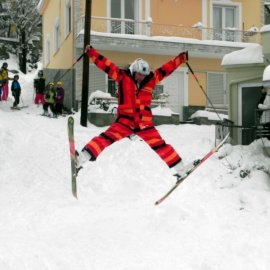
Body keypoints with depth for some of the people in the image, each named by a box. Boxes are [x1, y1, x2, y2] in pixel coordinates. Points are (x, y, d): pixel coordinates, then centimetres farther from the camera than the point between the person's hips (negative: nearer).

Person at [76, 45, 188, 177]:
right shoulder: (123, 77, 1)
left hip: (144, 122, 2)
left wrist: (181, 58, 11)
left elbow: (167, 68, 12)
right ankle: (81, 158, -25)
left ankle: (179, 168, 12)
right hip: (125, 120, -2)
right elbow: (105, 64, -3)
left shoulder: (151, 79, 8)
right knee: (107, 138, -19)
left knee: (159, 145, 3)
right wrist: (91, 52, -7)